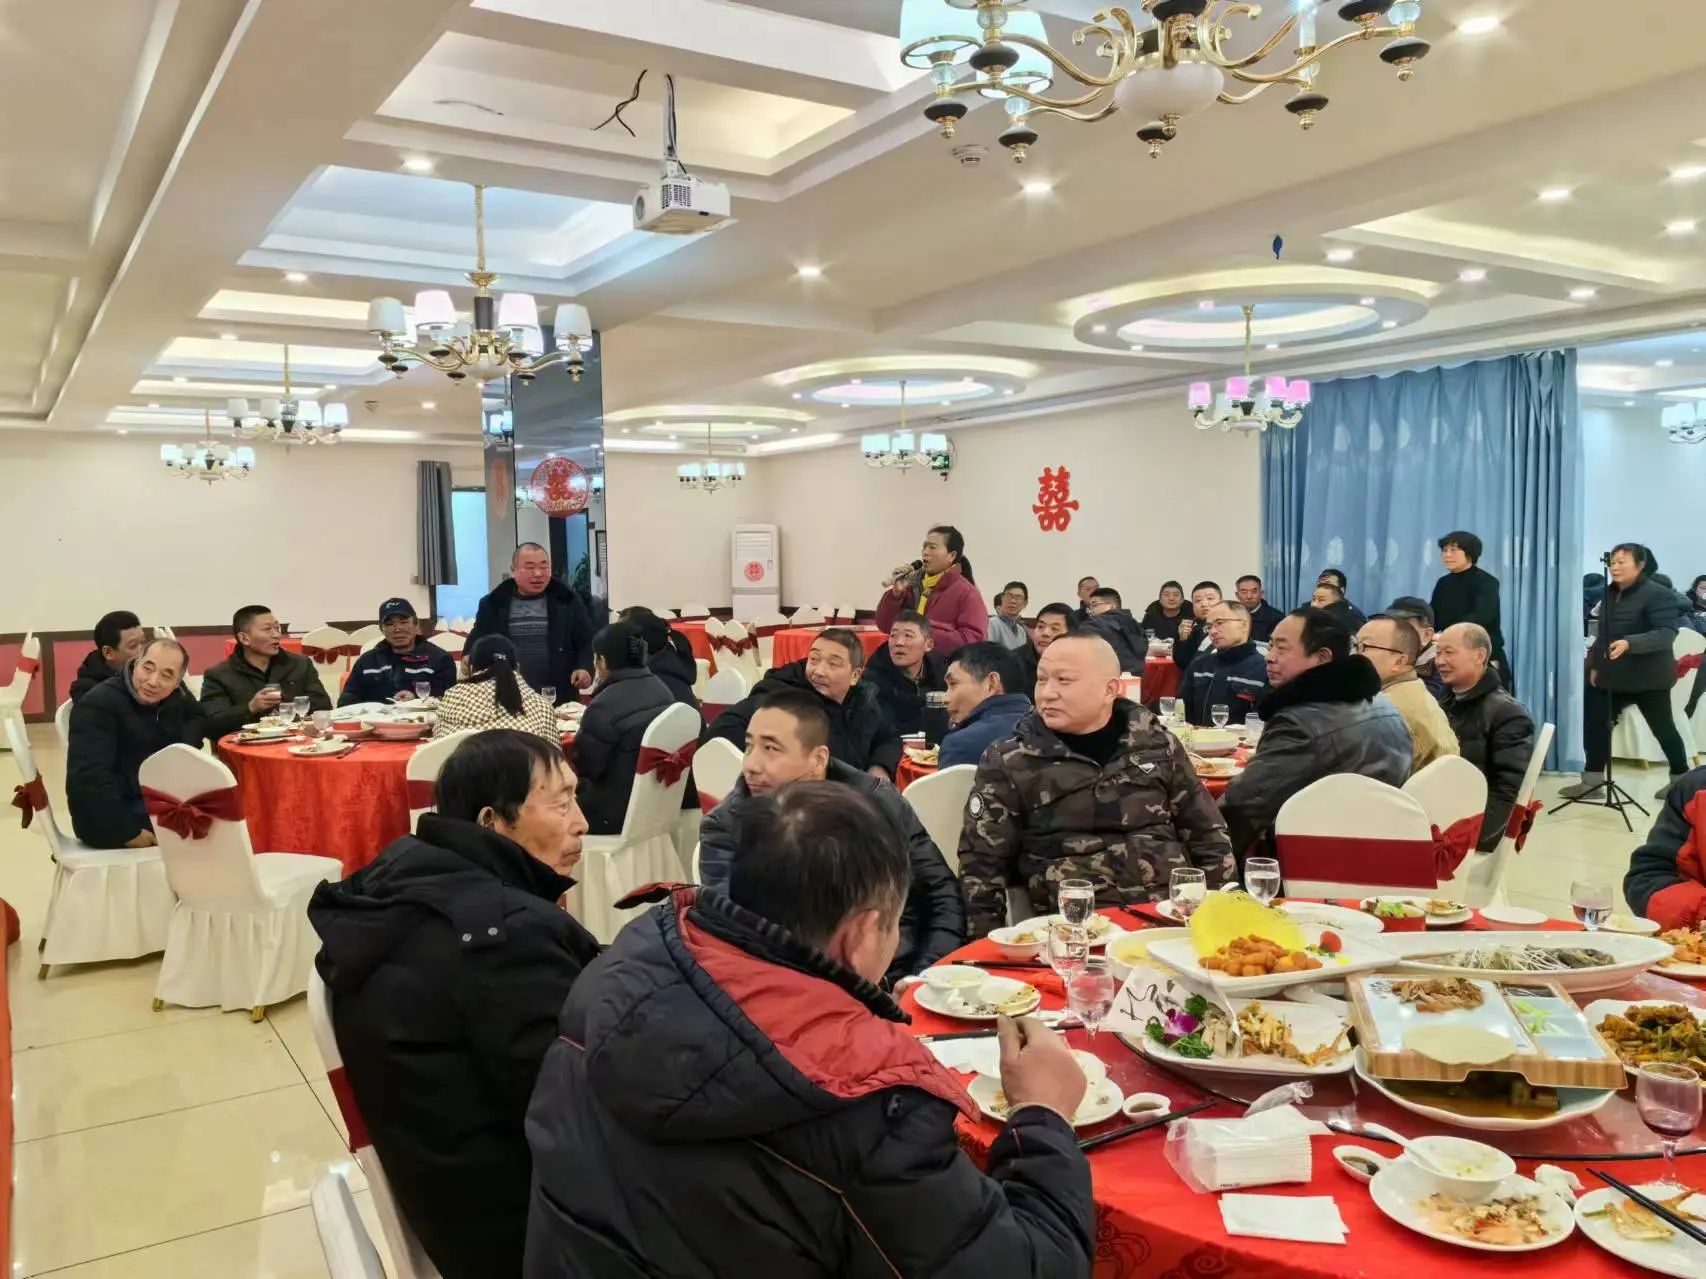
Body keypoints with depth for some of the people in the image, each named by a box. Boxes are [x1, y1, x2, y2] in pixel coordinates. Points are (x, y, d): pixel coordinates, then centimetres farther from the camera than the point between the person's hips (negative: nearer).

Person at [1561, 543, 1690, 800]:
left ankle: (1681, 778, 26)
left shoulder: (1659, 594, -15)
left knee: (1663, 728, 8)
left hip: (1649, 677, -7)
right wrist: (1595, 664, 12)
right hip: (1613, 675, 7)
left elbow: (1666, 634, -26)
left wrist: (1629, 643, -39)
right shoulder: (1610, 593, 9)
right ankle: (1593, 779, 8)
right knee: (1595, 722, 1)